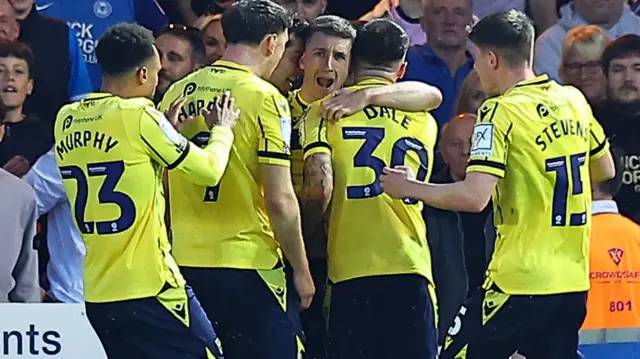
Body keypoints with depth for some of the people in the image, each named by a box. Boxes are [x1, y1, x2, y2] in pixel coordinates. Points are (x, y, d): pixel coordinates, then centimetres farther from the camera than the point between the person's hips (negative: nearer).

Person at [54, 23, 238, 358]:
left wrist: (163, 129, 21)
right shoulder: (139, 115, -13)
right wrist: (222, 129, 12)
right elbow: (209, 170, -6)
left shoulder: (67, 120, 7)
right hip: (149, 290, -7)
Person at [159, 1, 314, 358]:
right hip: (248, 264, -6)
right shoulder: (265, 98, -10)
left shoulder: (177, 93, 8)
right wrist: (302, 269, -3)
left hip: (185, 262, 6)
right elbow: (280, 200, -13)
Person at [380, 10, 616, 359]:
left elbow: (474, 197, -21)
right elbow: (605, 170, 22)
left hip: (520, 282, -7)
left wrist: (409, 188, -8)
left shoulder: (501, 111, -13)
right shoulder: (574, 100, 7)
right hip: (573, 282, 7)